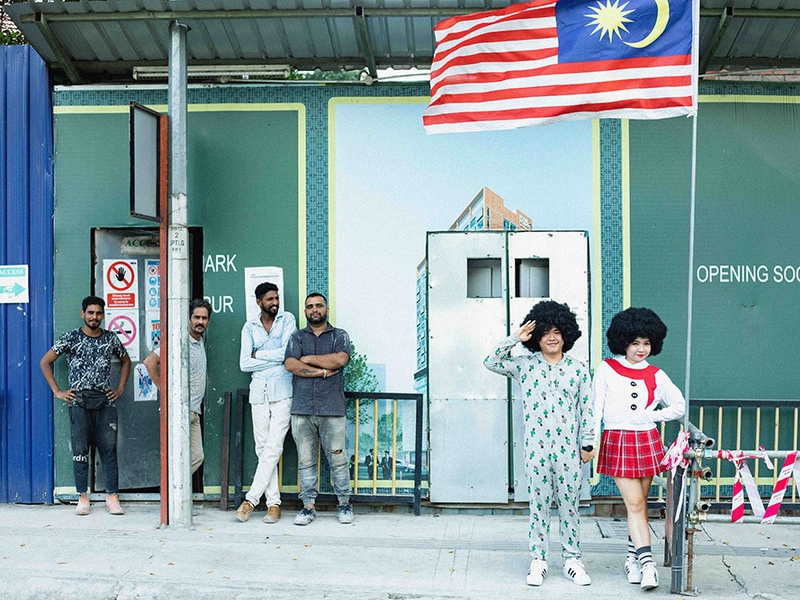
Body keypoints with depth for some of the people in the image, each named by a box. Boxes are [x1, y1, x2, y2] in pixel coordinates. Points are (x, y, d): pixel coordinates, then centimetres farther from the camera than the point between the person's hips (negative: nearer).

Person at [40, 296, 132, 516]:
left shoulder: (111, 339, 9)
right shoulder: (70, 338, 2)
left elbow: (126, 361, 24)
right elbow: (45, 362, 6)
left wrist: (120, 389, 13)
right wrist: (57, 391, 1)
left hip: (105, 402, 2)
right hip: (79, 402, -1)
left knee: (109, 449, -1)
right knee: (80, 450, 1)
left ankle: (112, 497, 2)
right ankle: (83, 498, 9)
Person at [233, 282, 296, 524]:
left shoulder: (287, 319, 4)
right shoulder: (250, 327, 10)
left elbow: (288, 352, -9)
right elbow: (244, 364, 1)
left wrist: (259, 354, -1)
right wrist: (275, 358, -6)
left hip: (282, 392, -3)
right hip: (259, 392, 3)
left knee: (273, 448, -9)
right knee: (262, 449, 3)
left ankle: (251, 499, -6)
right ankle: (273, 502, 9)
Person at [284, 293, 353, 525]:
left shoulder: (340, 336, 10)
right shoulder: (297, 337, 14)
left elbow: (340, 360, -10)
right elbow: (291, 365, -2)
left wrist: (308, 359, -3)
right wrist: (323, 371, -8)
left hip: (332, 409, -2)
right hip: (302, 409, 2)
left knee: (337, 458, 0)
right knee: (305, 459, 4)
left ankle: (344, 504, 13)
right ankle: (308, 506, 12)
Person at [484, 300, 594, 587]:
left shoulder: (578, 368, 5)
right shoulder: (525, 364, 4)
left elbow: (587, 408, 6)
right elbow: (491, 362, -7)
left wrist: (588, 443, 4)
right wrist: (514, 338, -12)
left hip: (568, 447, 0)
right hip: (537, 446, 0)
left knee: (570, 503, 6)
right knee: (539, 503, 5)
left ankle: (572, 560, 17)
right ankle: (538, 560, 14)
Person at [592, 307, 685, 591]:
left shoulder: (655, 375, 8)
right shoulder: (607, 369, 1)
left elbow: (679, 406, 13)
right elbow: (595, 408, 0)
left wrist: (651, 416, 0)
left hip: (647, 442, 3)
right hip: (617, 442, -3)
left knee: (640, 504, 9)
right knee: (634, 504, -9)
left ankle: (632, 557, 23)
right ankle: (646, 562, -11)